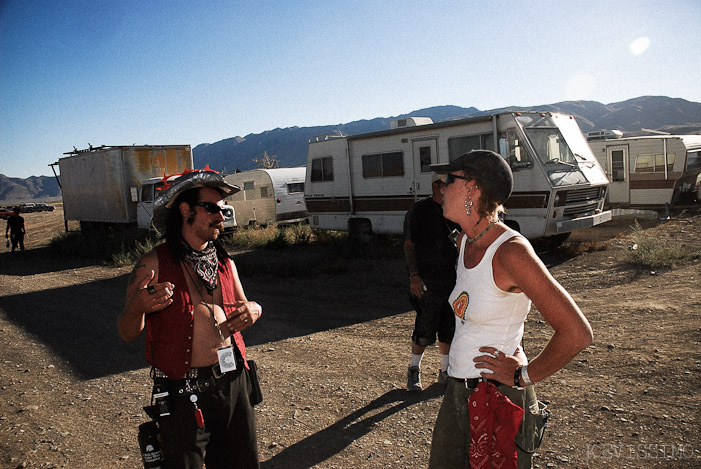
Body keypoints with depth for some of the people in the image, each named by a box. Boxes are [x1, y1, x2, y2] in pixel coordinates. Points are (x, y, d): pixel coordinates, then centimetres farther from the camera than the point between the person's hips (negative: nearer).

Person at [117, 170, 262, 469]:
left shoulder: (225, 263, 8)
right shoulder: (154, 264, -9)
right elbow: (128, 334, -6)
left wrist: (253, 310, -4)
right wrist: (136, 308, -27)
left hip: (233, 384, 5)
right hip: (183, 394, -5)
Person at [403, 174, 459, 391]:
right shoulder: (419, 210, -5)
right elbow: (409, 245, -8)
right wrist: (414, 275, -15)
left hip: (452, 280, 5)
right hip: (426, 283, -5)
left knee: (449, 329, 12)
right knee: (424, 331, -1)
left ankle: (445, 371, 29)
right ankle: (414, 370, 21)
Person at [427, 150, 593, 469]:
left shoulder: (511, 251, -21)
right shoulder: (464, 242, 3)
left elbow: (577, 333, -25)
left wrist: (523, 376, -14)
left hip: (497, 400, -8)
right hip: (458, 392, 8)